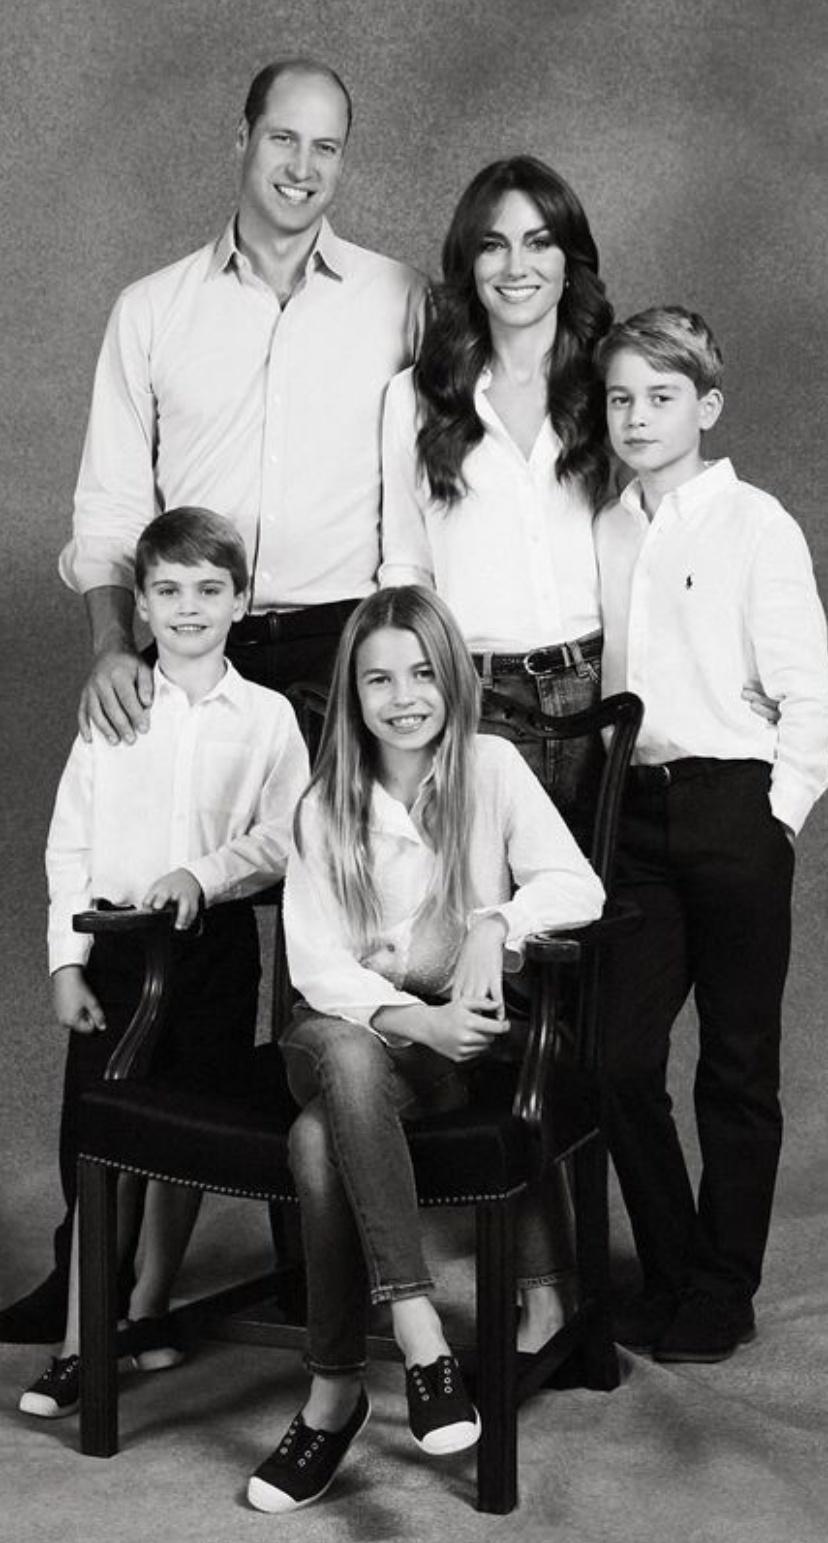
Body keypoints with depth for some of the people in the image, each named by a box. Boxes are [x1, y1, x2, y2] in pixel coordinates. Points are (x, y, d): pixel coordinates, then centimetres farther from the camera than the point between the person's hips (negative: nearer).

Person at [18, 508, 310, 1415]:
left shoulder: (266, 718, 1)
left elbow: (283, 839, -4)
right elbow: (69, 845, 2)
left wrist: (202, 875, -19)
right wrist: (66, 963, -3)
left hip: (214, 943, 0)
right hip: (113, 942, 0)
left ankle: (148, 1308, 26)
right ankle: (80, 1341, 3)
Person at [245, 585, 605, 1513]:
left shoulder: (491, 768, 3)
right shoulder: (325, 807, 5)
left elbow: (578, 887, -6)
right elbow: (318, 964, -4)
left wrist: (495, 921, -25)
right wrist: (412, 1018, -22)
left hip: (461, 1038, -1)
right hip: (350, 1026, 1)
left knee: (320, 1137, -31)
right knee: (344, 1056, -37)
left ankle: (334, 1393, -24)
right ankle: (417, 1330, -38)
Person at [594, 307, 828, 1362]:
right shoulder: (605, 533, 10)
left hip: (734, 808, -4)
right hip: (635, 810, 5)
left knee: (736, 1066, 4)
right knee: (620, 1056, 2)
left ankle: (722, 1290, 17)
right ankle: (667, 1271, 20)